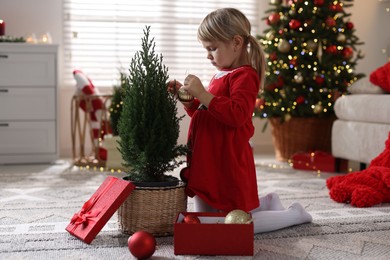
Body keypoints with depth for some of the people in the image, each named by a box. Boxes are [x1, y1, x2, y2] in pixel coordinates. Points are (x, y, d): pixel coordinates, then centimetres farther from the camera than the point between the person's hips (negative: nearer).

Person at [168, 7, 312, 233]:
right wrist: (188, 99, 6)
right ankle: (266, 204, 29)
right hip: (207, 162, 10)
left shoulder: (244, 75, -14)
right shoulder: (220, 76, 14)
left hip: (228, 163, -9)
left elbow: (237, 115, -28)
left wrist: (202, 94, -28)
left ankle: (295, 214, 19)